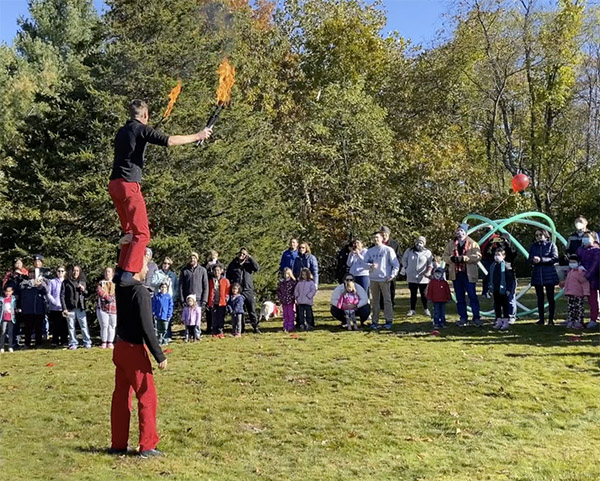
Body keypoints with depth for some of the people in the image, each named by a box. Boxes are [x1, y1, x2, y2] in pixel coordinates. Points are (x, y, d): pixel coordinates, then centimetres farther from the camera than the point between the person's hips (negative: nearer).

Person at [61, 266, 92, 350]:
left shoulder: (83, 282, 12)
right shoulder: (66, 282, 4)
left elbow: (87, 294, 19)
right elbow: (62, 295, 2)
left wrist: (84, 290, -5)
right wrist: (64, 308, -6)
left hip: (80, 308, 1)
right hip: (70, 308, -1)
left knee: (84, 325, -2)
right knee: (71, 327, 3)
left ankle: (87, 342, 5)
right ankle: (73, 343, 11)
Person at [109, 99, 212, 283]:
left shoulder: (122, 131, 20)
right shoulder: (141, 129, -4)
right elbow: (169, 141, -15)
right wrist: (197, 136, -6)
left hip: (115, 185, 9)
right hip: (128, 184, -9)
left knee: (130, 232, 18)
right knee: (141, 234, -8)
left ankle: (121, 273, 17)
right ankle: (127, 275, -17)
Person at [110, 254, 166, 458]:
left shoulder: (120, 288, 4)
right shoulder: (141, 292, -18)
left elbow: (122, 269, 30)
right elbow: (146, 327, -20)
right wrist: (159, 356, -15)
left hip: (120, 347, 8)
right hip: (135, 349, -8)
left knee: (120, 396, 14)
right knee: (147, 397, 1)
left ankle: (118, 444, 20)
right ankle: (147, 446, 4)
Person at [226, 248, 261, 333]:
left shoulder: (249, 263, 7)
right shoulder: (233, 264, 9)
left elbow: (257, 268, -11)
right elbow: (228, 277, 14)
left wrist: (250, 258, -10)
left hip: (249, 290, -1)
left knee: (252, 310, 0)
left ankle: (255, 327, 7)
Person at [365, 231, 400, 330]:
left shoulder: (388, 250, -1)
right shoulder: (370, 251, 10)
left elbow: (396, 265, -1)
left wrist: (392, 275, -11)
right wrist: (370, 265, -15)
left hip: (384, 279, -4)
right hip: (373, 279, 4)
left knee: (387, 300, -2)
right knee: (375, 300, 8)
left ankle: (389, 320, 3)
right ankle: (374, 321, 12)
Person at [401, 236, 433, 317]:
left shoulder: (427, 252, 0)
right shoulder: (409, 251, 5)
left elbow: (431, 263, 2)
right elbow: (404, 260, 18)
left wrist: (429, 271, -10)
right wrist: (405, 268, 9)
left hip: (423, 278, -1)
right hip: (412, 277, 2)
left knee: (424, 294, 4)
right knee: (413, 294, 8)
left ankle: (426, 309, 20)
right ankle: (412, 310, 15)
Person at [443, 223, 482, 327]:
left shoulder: (472, 244, -2)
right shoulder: (451, 244, 11)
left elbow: (478, 256, -13)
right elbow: (445, 256, 10)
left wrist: (463, 258, -21)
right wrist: (451, 258, -13)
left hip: (469, 274, -4)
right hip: (456, 274, 4)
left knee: (473, 296, -2)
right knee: (460, 298, 9)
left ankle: (476, 317, 5)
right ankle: (463, 318, 17)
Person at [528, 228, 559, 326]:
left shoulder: (551, 245, 0)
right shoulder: (533, 246, 11)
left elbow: (555, 258, -11)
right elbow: (529, 259, 10)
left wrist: (541, 259, -20)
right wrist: (533, 260, -14)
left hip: (549, 275, -3)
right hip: (537, 275, 4)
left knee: (550, 297, 0)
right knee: (540, 298, 7)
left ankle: (551, 319, 5)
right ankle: (541, 319, 12)